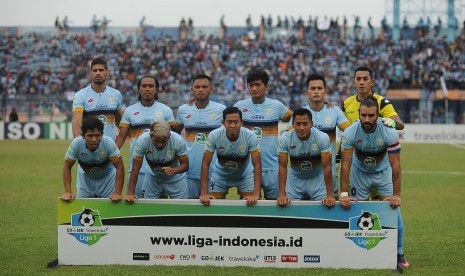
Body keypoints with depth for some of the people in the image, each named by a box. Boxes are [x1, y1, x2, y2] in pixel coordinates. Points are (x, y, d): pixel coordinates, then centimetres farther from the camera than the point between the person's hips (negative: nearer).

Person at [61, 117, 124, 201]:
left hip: (107, 178, -1)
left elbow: (119, 166, -29)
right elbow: (67, 167, -18)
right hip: (85, 179, 1)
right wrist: (68, 192, -25)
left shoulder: (108, 142, -32)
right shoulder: (76, 143, -29)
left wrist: (117, 193, -36)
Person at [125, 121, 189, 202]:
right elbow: (135, 169, -24)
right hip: (153, 178, 0)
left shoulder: (178, 140, -30)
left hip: (175, 178, 0)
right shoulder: (142, 140, -30)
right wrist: (130, 193, -27)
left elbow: (185, 165, -17)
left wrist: (173, 170, -38)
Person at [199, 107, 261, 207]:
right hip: (220, 174, 0)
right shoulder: (214, 135, -27)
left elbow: (257, 164, -28)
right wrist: (203, 193, -29)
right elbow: (206, 163, -24)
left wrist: (256, 194, -37)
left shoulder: (250, 136, -28)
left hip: (245, 175, 0)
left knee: (252, 203, -10)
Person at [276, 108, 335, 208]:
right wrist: (282, 194, -25)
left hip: (317, 179, -1)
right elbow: (283, 167, -19)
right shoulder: (285, 139, -23)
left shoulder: (322, 138, -25)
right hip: (295, 179, 1)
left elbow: (327, 166, -23)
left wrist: (330, 195, -25)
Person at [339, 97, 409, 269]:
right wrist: (344, 194, -29)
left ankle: (398, 254, 5)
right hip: (360, 173, 1)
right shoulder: (350, 133, -27)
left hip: (383, 172, 0)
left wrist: (396, 195, -29)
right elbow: (346, 164, -25)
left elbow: (395, 165, -26)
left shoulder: (389, 133, -28)